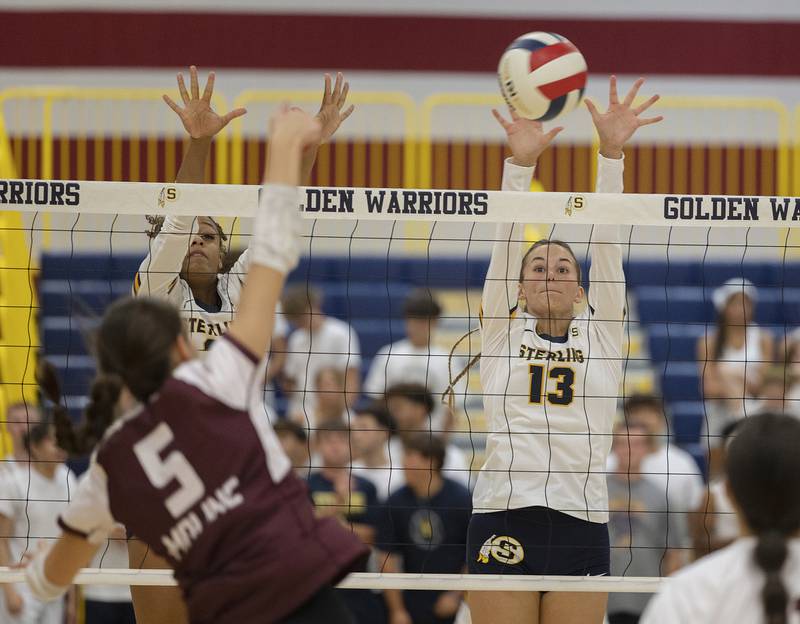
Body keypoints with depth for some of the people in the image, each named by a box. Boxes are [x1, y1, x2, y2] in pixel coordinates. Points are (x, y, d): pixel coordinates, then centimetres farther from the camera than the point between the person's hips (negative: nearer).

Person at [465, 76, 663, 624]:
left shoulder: (602, 333, 13)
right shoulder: (502, 331, 12)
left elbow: (607, 241, 4)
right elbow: (507, 240, 1)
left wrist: (612, 152, -6)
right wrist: (521, 161, -12)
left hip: (582, 523, 1)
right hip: (503, 522, -1)